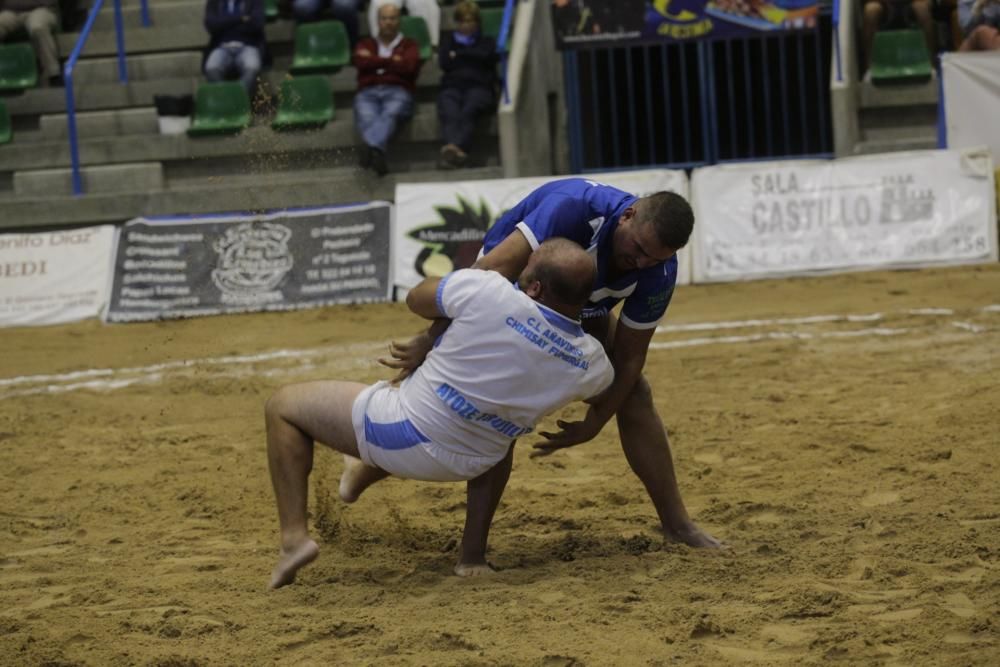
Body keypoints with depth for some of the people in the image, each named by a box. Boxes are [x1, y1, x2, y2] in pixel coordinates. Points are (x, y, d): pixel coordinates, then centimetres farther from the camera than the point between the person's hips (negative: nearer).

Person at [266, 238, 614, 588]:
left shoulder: (488, 293, -25)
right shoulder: (589, 362, -13)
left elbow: (416, 298, -4)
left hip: (401, 437, -5)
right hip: (466, 465, 5)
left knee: (283, 406, 12)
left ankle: (294, 537, 2)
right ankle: (360, 476, 58)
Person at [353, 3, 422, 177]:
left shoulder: (408, 45, 24)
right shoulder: (366, 43, 30)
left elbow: (409, 67, 2)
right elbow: (360, 62, 6)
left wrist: (375, 61, 7)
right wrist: (391, 61, 5)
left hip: (398, 91, -1)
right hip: (368, 92, 2)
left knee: (390, 113, -39)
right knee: (366, 117, -37)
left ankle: (371, 147, -67)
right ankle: (377, 152, -64)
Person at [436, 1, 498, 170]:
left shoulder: (487, 42, 29)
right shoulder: (449, 41, 33)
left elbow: (490, 56, 5)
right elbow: (444, 62, 13)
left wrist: (459, 55, 9)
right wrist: (472, 58, 11)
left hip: (479, 86, -1)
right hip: (452, 86, 1)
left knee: (469, 110, -38)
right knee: (449, 112, -36)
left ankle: (455, 147, -63)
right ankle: (457, 150, -62)